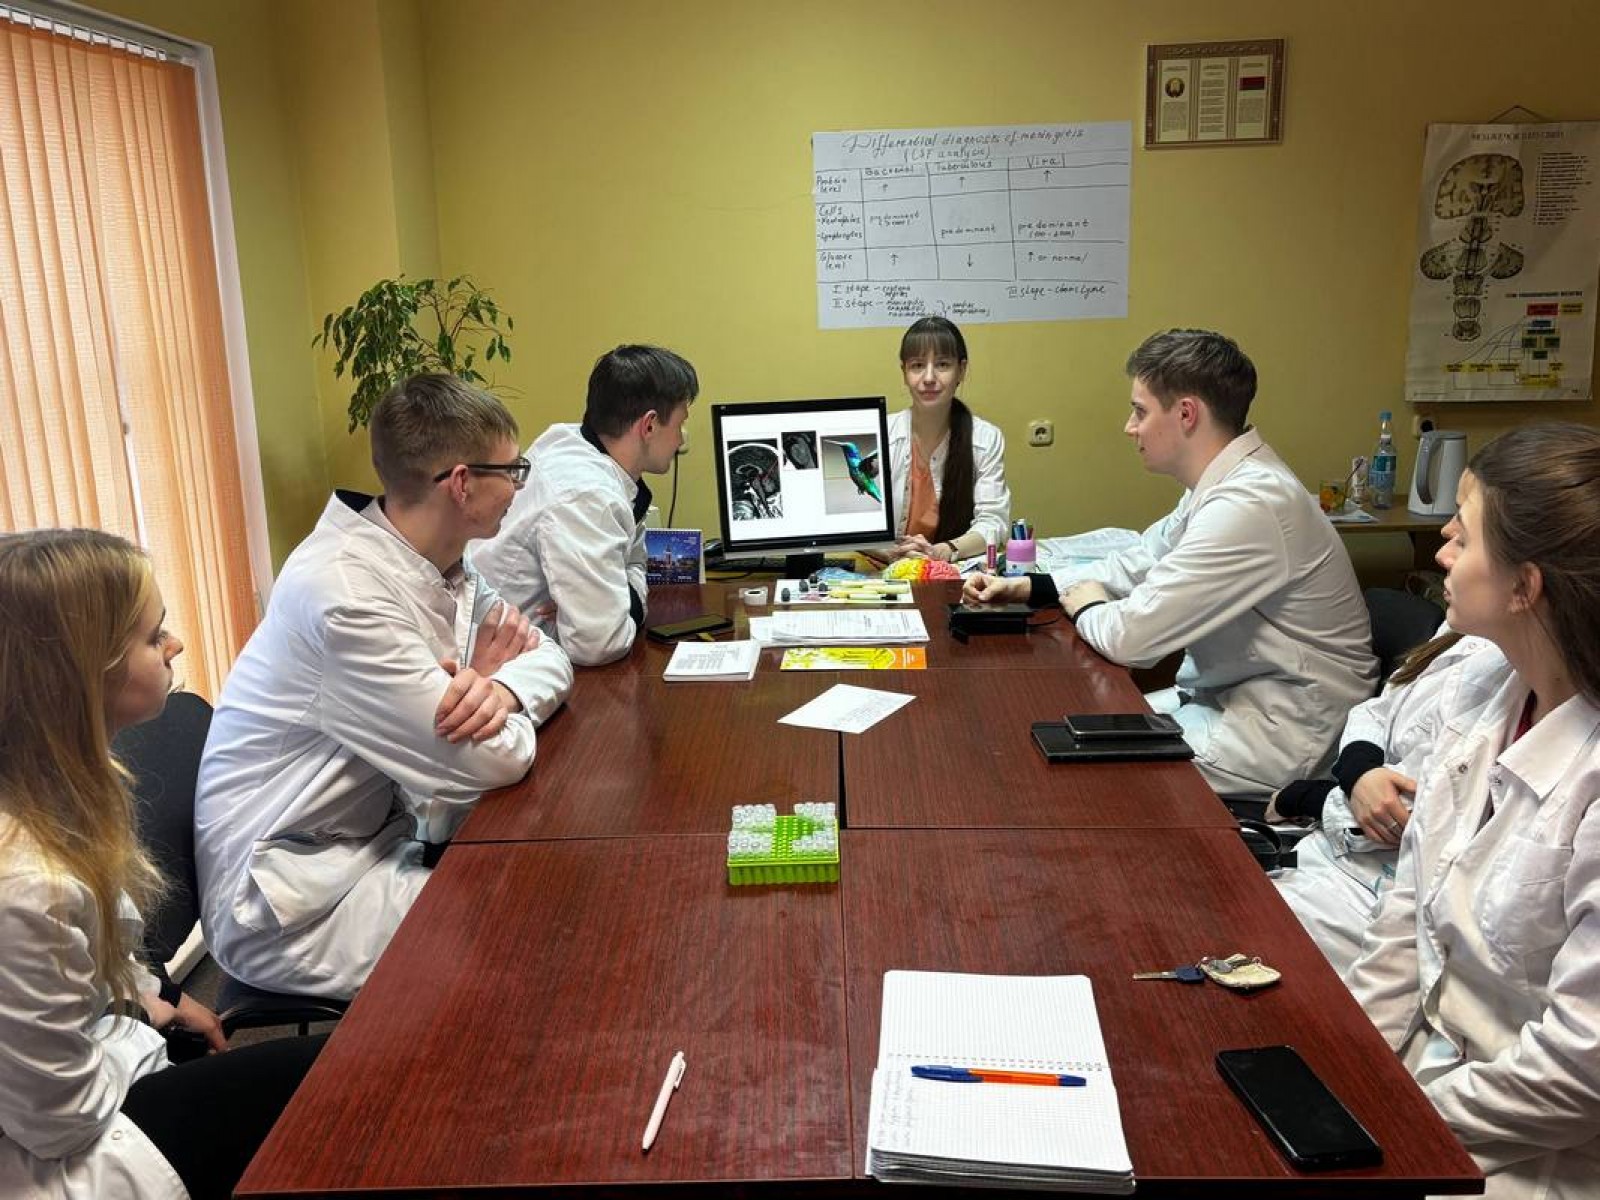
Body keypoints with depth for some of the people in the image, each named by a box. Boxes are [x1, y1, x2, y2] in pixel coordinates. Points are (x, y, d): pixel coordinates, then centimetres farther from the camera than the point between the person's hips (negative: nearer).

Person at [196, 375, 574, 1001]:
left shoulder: (445, 566, -1)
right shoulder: (347, 591, -28)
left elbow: (549, 657, 4)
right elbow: (495, 761, -28)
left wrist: (504, 687, -19)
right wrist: (486, 681, -6)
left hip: (377, 841, 8)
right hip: (292, 908, -8)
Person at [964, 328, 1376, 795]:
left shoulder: (1250, 504, -27)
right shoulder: (1221, 485, 5)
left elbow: (1132, 636, -26)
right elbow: (1135, 565, 17)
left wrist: (1084, 605, -4)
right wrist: (1026, 587, 6)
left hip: (1281, 735, -9)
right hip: (1224, 698, 9)